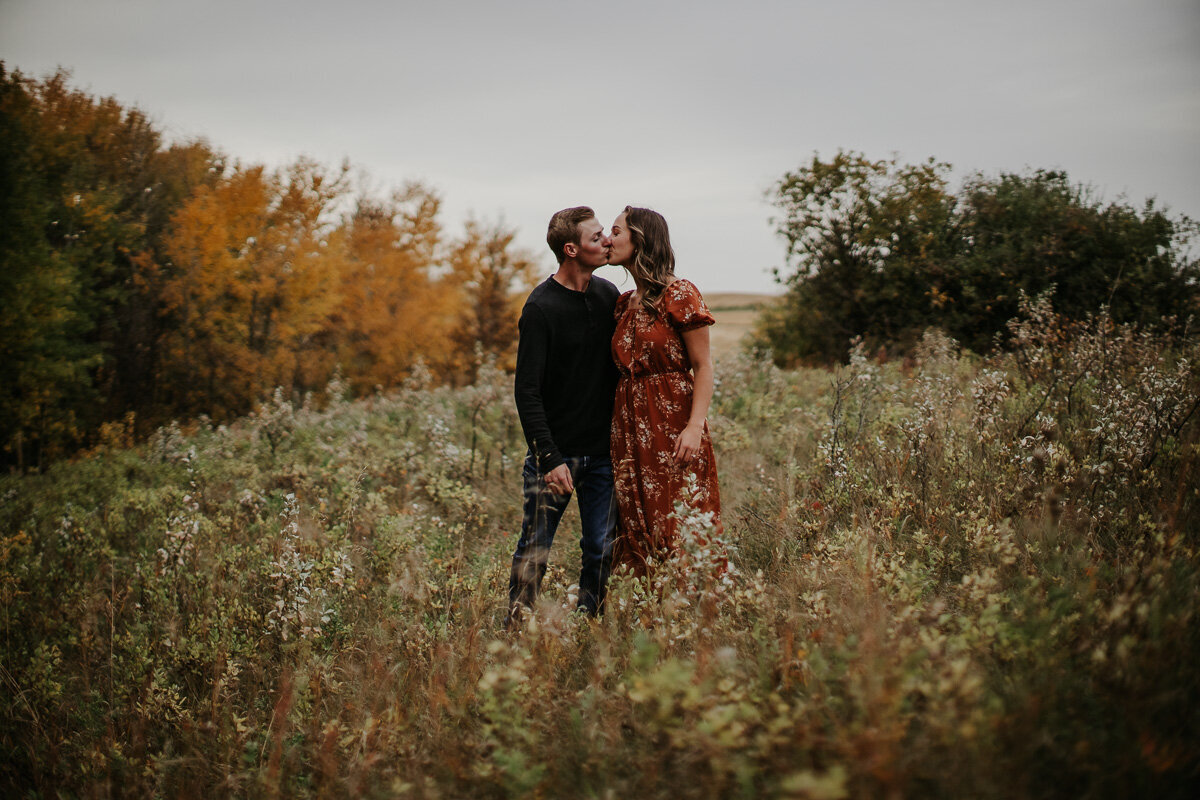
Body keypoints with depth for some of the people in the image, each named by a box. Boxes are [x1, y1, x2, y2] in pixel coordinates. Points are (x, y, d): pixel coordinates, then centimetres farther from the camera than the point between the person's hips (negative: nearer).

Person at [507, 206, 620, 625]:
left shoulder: (608, 295, 7)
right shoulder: (541, 307, -12)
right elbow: (527, 391, -13)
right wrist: (550, 459, -19)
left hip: (603, 452, 5)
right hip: (556, 452, -5)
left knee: (602, 551, 7)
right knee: (534, 551, 1)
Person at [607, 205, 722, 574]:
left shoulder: (679, 294, -5)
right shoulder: (623, 303, 15)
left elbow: (703, 365, -8)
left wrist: (696, 425, -20)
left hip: (674, 430, -7)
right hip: (630, 430, 7)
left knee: (682, 532, -6)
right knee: (637, 535, 7)